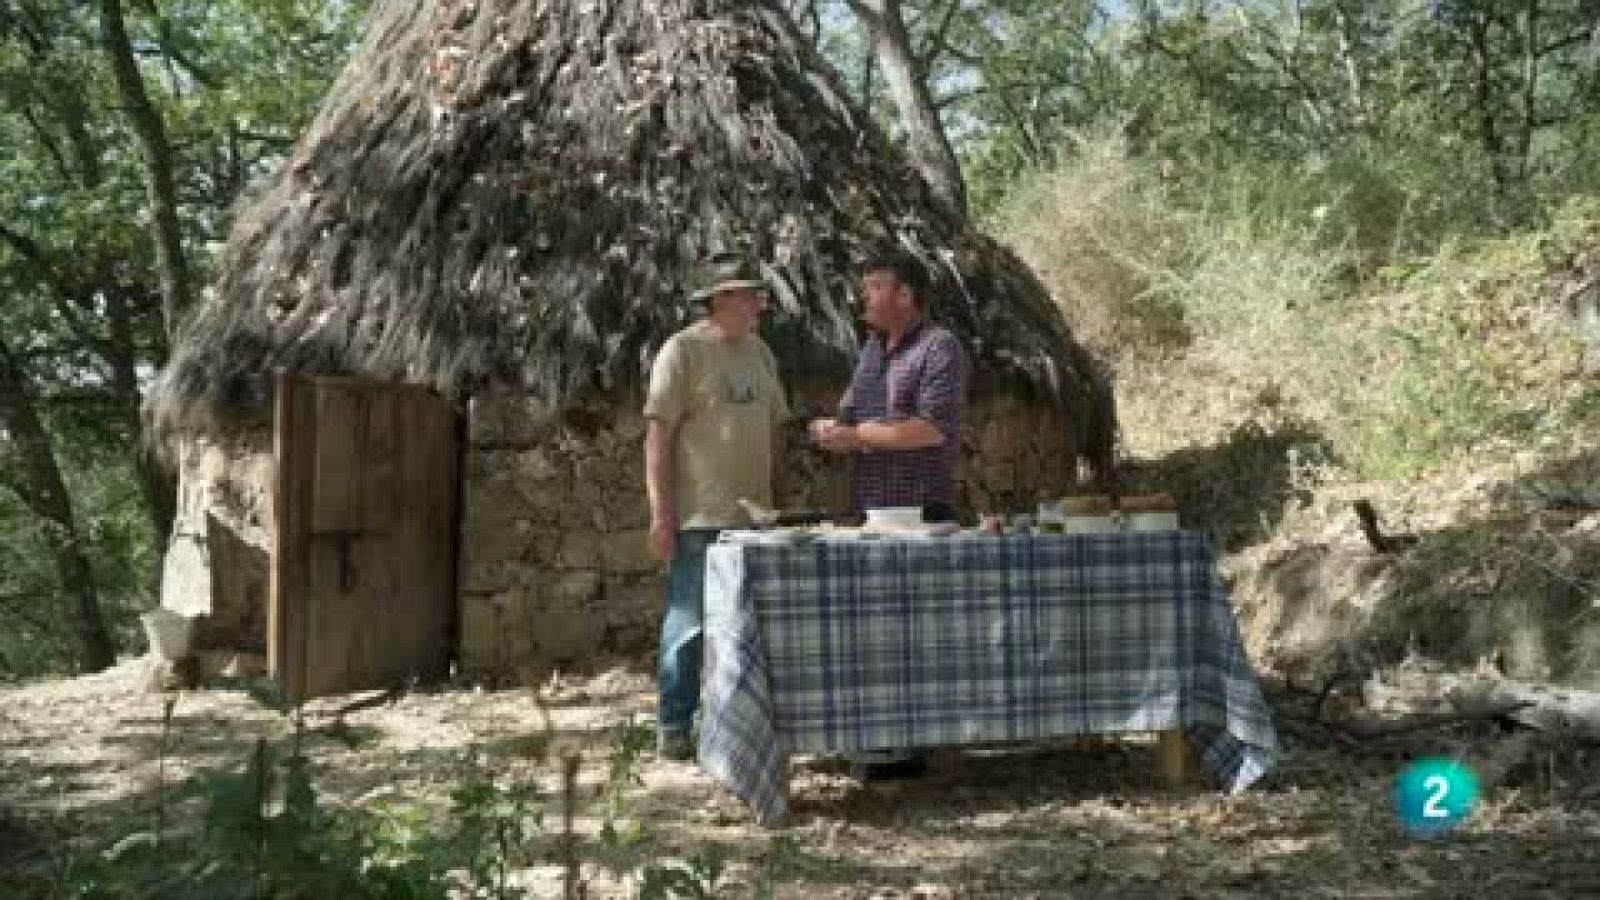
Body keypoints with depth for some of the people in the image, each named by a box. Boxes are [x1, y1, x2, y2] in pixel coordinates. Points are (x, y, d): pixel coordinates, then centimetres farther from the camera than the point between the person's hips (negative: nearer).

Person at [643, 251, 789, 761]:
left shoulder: (758, 351, 12)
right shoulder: (683, 350, -8)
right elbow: (657, 436, -11)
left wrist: (770, 502, 15)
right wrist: (661, 516, -15)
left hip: (753, 517, 7)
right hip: (699, 519, -7)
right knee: (689, 625, 0)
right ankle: (673, 728, 11)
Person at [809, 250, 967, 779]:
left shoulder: (939, 348, -8)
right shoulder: (872, 350, 17)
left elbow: (933, 427, -20)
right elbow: (849, 419, 19)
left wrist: (858, 434, -14)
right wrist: (834, 430, -5)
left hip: (921, 512, -8)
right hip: (870, 510, 8)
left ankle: (906, 749, 1)